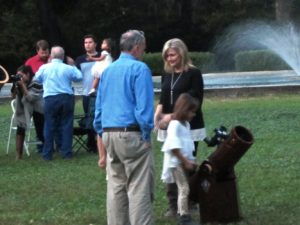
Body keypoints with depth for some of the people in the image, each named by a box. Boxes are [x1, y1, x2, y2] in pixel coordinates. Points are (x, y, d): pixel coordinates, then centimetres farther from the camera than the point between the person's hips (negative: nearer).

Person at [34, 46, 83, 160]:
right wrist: (74, 67, 22)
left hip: (50, 99, 0)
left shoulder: (44, 68, -1)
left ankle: (47, 154, 6)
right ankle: (66, 152, 6)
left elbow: (37, 79, 13)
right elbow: (79, 77, 7)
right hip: (66, 98, 0)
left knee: (49, 126, 5)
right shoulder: (68, 68, -3)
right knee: (66, 125, 6)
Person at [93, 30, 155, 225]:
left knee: (116, 188, 12)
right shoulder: (139, 69, -8)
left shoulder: (108, 71, 15)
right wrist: (146, 136, -9)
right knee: (139, 189, -6)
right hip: (132, 135, -8)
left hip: (109, 134, 8)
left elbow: (99, 108, 19)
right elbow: (144, 107, -16)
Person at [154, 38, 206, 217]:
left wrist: (173, 116, -18)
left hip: (189, 127, -5)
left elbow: (195, 102, -11)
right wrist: (158, 113, -13)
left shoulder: (193, 73, -6)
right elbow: (163, 98, 9)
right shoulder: (167, 74, 11)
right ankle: (174, 205, 7)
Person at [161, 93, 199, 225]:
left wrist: (191, 161, 13)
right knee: (184, 188, -9)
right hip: (177, 163, -9)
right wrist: (186, 162, -19)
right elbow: (174, 147, -22)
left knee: (183, 188, 12)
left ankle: (181, 213, 19)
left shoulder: (185, 124, 13)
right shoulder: (175, 124, -17)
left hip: (184, 162, 9)